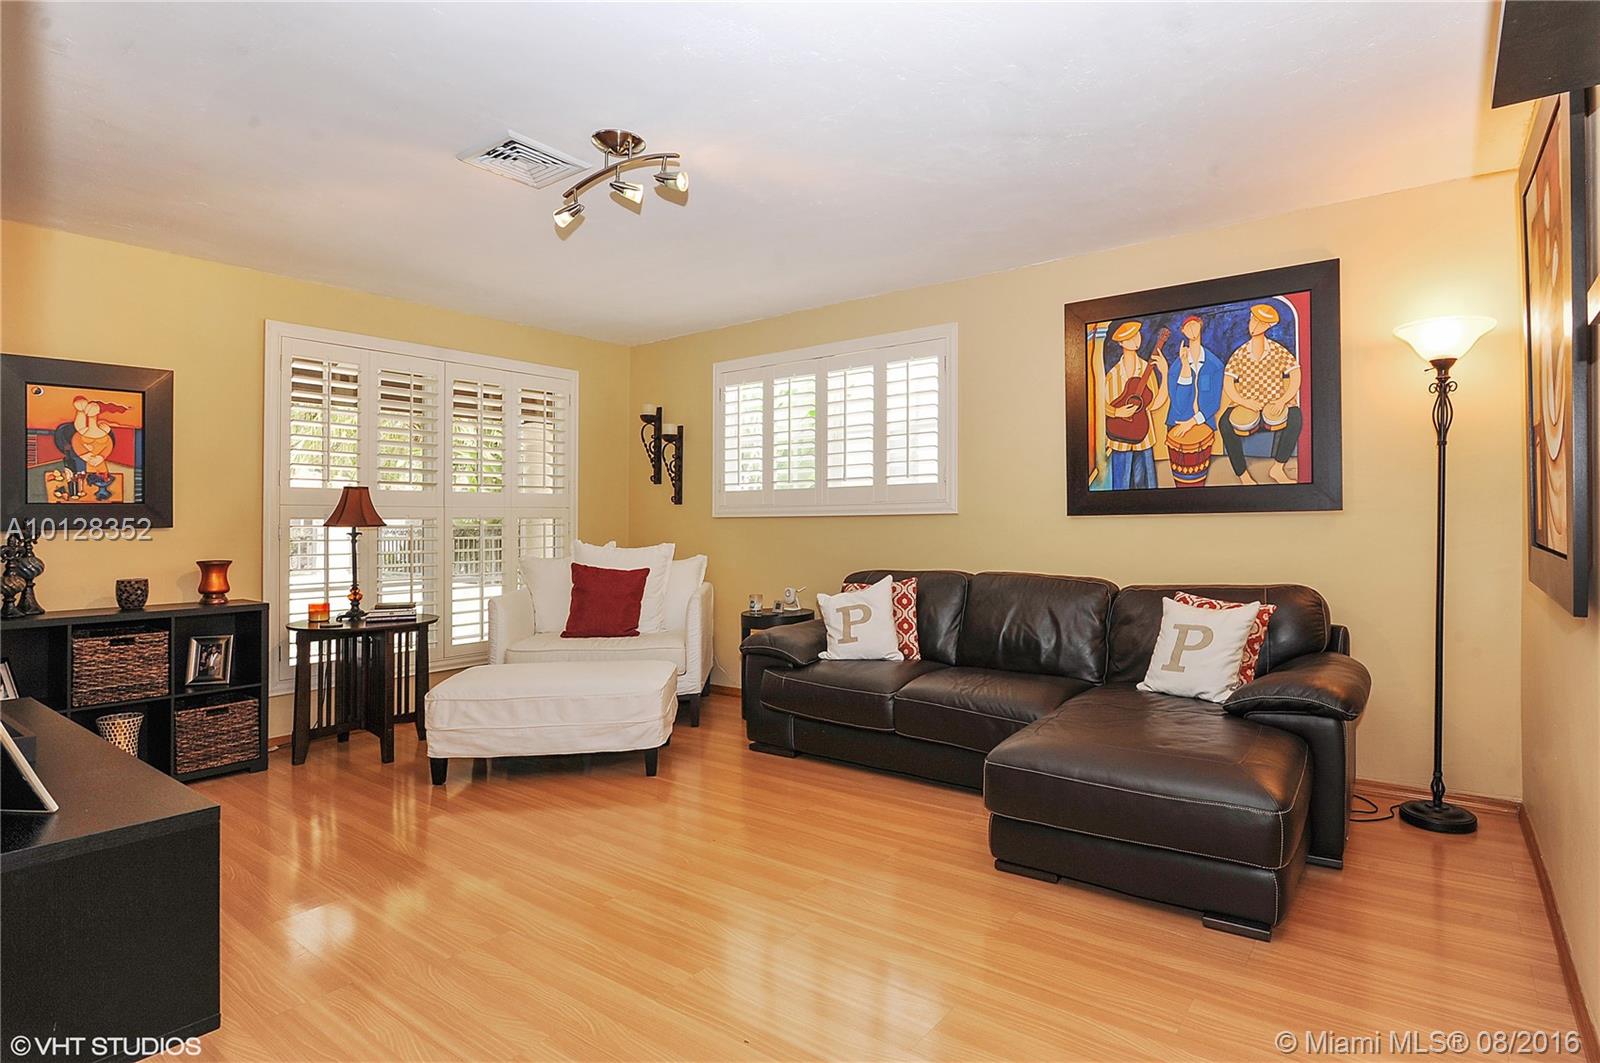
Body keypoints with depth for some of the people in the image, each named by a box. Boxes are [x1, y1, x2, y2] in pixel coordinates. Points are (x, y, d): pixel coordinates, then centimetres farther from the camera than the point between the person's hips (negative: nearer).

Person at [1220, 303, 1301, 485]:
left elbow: (1295, 378, -4)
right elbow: (1228, 385, -6)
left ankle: (1278, 468, -19)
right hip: (1245, 405, 0)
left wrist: (1282, 401, -20)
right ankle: (1243, 475, -22)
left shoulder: (1279, 352, -2)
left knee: (1295, 417, -30)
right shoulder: (1239, 355, -1)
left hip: (1273, 406, 0)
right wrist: (1246, 402, -23)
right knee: (1226, 423, -31)